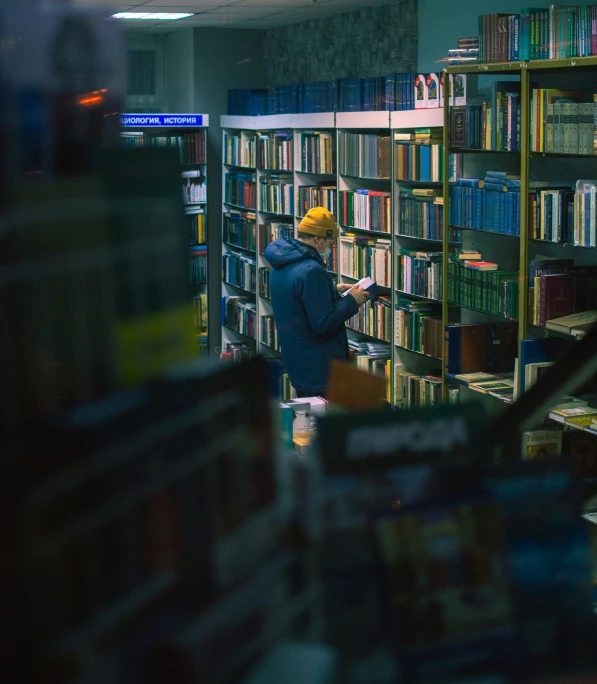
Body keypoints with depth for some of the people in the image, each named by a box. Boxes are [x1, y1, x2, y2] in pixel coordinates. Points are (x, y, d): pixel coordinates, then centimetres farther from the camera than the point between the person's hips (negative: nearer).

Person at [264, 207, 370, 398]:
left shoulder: (282, 264, 6)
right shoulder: (311, 271, -25)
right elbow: (323, 323, -24)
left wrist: (334, 290, 15)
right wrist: (352, 301, -12)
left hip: (296, 360, 10)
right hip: (318, 366, -10)